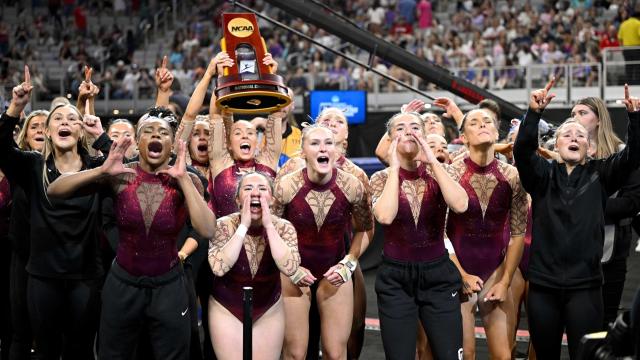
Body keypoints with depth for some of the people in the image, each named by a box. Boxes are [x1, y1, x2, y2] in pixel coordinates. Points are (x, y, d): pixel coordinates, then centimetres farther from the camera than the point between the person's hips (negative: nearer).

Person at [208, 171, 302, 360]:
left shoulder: (283, 227, -12)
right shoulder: (224, 225, -15)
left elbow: (290, 268, -28)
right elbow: (218, 268, -30)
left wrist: (268, 226, -29)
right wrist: (243, 226, -30)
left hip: (269, 311, 1)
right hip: (226, 310, -1)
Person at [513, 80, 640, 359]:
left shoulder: (600, 174, 7)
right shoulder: (543, 174, 6)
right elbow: (522, 151, -13)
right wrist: (534, 113, -28)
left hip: (585, 285, -1)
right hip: (543, 284, 1)